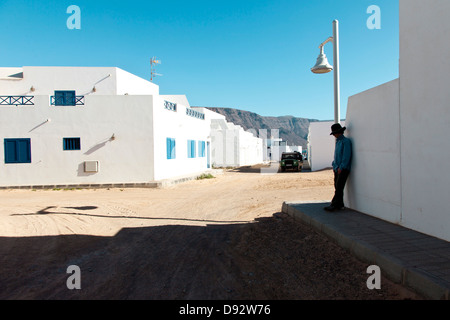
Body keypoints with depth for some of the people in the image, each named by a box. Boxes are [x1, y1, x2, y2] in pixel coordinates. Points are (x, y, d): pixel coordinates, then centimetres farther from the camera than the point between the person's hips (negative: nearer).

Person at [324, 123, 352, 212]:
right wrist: (334, 166, 15)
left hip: (343, 169, -9)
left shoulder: (346, 141, -8)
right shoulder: (338, 142, 19)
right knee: (337, 187, 8)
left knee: (339, 187, -11)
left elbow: (346, 155, -15)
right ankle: (340, 205, 14)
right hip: (337, 168, 9)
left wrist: (341, 167, -18)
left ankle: (334, 205, -14)